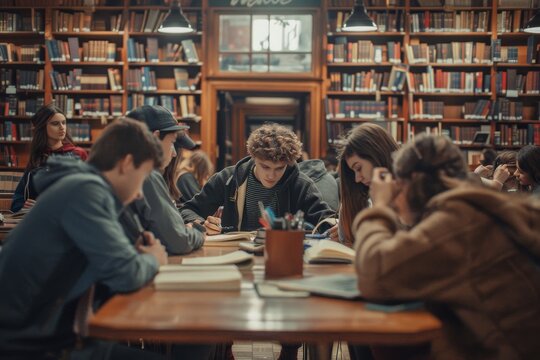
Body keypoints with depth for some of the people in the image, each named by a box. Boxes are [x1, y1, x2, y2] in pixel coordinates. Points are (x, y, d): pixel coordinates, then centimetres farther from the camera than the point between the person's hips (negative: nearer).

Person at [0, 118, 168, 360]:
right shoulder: (86, 189, -18)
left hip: (44, 335, 9)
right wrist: (151, 259, 0)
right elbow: (125, 275, -21)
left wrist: (139, 254, 2)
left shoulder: (86, 186, 11)